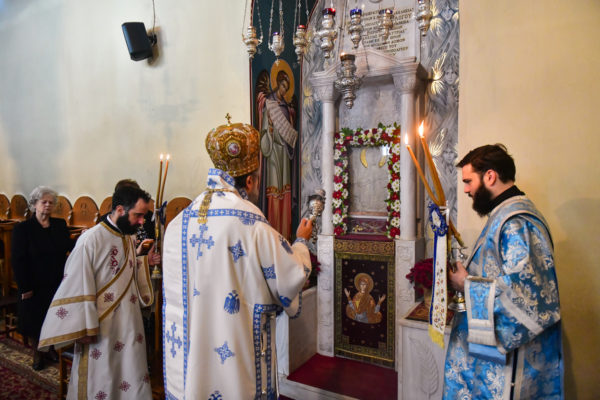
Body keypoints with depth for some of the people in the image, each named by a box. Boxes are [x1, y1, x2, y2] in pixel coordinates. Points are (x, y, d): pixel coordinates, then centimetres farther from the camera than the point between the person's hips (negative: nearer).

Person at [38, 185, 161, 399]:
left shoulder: (130, 238, 3)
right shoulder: (91, 240, -20)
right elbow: (77, 286, -17)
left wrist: (145, 261, 1)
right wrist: (84, 330, -14)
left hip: (129, 324, 7)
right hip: (101, 327, -7)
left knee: (132, 377, 18)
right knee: (101, 379, 12)